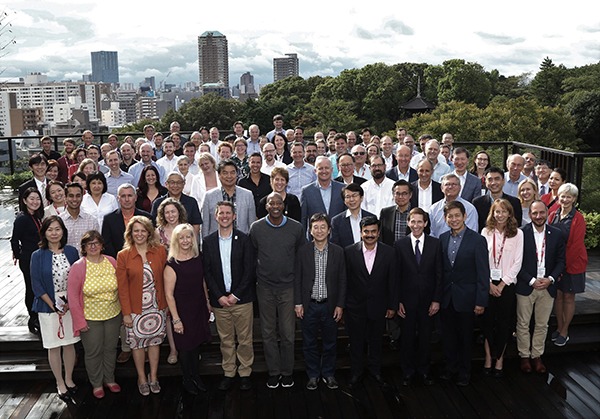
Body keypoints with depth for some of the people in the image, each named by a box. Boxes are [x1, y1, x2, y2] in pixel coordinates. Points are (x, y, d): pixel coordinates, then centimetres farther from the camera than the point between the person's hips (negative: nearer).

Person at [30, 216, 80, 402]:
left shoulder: (71, 252, -1)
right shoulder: (38, 256, -7)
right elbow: (37, 285, -7)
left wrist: (70, 302, -8)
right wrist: (53, 306, -12)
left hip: (71, 305, 2)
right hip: (48, 307, -2)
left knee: (69, 343, 11)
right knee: (54, 347, 7)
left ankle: (69, 380, 28)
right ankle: (60, 384, 22)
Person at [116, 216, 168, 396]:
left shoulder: (160, 251, -2)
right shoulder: (123, 256, -5)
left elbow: (165, 278, 1)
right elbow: (122, 287, -4)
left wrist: (166, 303, -2)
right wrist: (126, 312, -7)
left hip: (157, 307, 1)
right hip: (136, 309, -1)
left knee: (155, 341, 11)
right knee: (137, 343, 9)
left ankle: (153, 377, 28)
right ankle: (142, 378, 27)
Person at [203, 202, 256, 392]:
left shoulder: (244, 239, -2)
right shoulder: (208, 241, 3)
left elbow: (249, 269, -5)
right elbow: (207, 271, 2)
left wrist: (236, 295, -10)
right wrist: (219, 296, -7)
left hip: (241, 298, -1)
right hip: (219, 300, 2)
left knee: (245, 339, 5)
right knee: (225, 340, 11)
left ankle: (245, 373, 19)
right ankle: (228, 373, 24)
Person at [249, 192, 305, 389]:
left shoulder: (296, 228, -3)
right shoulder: (256, 228, -3)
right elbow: (251, 255, 8)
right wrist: (257, 276, 8)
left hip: (288, 286, -1)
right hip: (265, 287, 1)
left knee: (288, 333, 3)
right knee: (268, 332, 9)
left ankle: (287, 371, 21)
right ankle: (273, 371, 23)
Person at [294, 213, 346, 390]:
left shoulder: (338, 252, -1)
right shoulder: (303, 251, -3)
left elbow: (342, 280, 1)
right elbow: (297, 279, 0)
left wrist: (340, 305, -2)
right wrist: (298, 303, -4)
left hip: (330, 305, 1)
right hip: (309, 305, 0)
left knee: (330, 342, 11)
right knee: (309, 343, 10)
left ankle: (328, 374, 29)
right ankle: (313, 375, 25)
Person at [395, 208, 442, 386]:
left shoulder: (435, 244, -1)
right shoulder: (399, 245, -3)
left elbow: (439, 274, 0)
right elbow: (396, 276, -2)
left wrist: (436, 299, -4)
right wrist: (398, 301, -6)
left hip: (427, 299, 1)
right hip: (407, 299, -1)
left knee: (426, 336, 11)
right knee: (407, 336, 9)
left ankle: (424, 370, 28)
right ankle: (408, 371, 25)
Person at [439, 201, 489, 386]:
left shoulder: (477, 240, -12)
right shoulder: (442, 239, 3)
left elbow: (483, 273, -11)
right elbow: (440, 269, 6)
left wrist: (481, 301, -13)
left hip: (466, 297, -4)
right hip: (446, 297, 4)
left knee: (465, 336, 11)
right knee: (447, 335, 14)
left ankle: (464, 371, 28)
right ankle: (450, 366, 33)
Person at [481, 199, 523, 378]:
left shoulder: (517, 234, -2)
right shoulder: (486, 232, 0)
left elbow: (517, 262, -4)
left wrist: (502, 284, -9)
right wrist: (489, 283, -7)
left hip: (507, 284, -1)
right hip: (488, 283, 1)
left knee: (504, 322, 5)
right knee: (487, 320, 6)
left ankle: (499, 358, 19)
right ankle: (488, 357, 18)